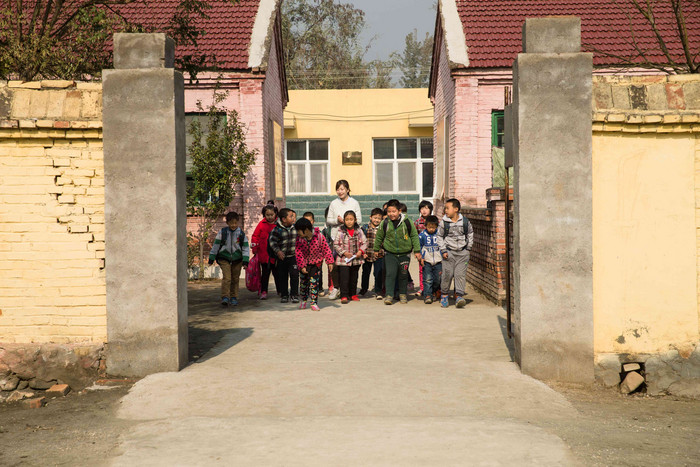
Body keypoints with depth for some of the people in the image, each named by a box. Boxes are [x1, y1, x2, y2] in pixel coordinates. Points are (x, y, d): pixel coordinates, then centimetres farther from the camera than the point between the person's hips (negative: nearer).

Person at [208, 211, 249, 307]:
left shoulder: (241, 234, -1)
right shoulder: (222, 232, -4)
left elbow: (245, 248, 3)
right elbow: (216, 245, 2)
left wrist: (245, 261, -4)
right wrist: (211, 259, 2)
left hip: (237, 259, 2)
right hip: (224, 259, -2)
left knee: (235, 279, 9)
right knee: (227, 278, -15)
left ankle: (234, 298, 19)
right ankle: (225, 297, -14)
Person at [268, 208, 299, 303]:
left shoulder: (295, 228, 1)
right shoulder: (277, 229, -12)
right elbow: (272, 241, -11)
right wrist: (277, 251, -20)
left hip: (293, 256, 2)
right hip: (281, 257, -2)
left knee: (294, 275, -4)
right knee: (282, 277, 5)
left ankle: (295, 295, 5)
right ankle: (284, 295, 17)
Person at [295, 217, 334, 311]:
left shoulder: (319, 236, -19)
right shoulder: (299, 238, -15)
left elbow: (326, 249, -10)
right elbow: (298, 253, -13)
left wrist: (330, 262, -9)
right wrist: (301, 266, -17)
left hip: (316, 264, -2)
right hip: (304, 263, 2)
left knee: (314, 282, -7)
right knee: (304, 282, 12)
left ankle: (314, 302, 1)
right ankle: (303, 300, 32)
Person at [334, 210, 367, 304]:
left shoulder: (359, 231, 2)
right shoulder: (341, 231, -6)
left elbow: (364, 242, 5)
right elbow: (336, 244, -5)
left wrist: (361, 251, -12)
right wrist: (344, 252, -15)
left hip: (356, 260, 3)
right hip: (343, 260, -3)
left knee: (354, 278, 14)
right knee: (344, 278, -7)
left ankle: (353, 294, 26)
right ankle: (344, 296, -3)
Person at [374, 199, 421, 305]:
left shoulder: (407, 222, -8)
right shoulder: (385, 223, -6)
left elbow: (414, 236, 2)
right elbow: (379, 237, 9)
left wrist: (417, 250, 2)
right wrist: (376, 249, 16)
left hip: (405, 254, 0)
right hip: (390, 254, 0)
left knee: (403, 275, 10)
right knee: (390, 274, -10)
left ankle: (403, 294, 26)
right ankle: (389, 295, -6)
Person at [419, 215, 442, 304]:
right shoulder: (422, 235, -3)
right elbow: (419, 247, 6)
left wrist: (443, 257, 7)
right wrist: (421, 257, -2)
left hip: (438, 261, 1)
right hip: (426, 261, -1)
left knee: (437, 279, 8)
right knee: (427, 279, -7)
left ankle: (434, 293, 28)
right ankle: (427, 295, -6)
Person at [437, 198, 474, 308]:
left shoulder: (465, 222, 0)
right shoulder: (443, 222, -2)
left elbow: (470, 233, 16)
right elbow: (440, 237, 5)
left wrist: (468, 247, 10)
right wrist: (443, 250, -2)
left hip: (462, 253, 0)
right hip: (449, 252, 0)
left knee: (460, 274, -7)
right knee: (447, 274, -1)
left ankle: (459, 296, -6)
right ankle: (444, 295, 15)